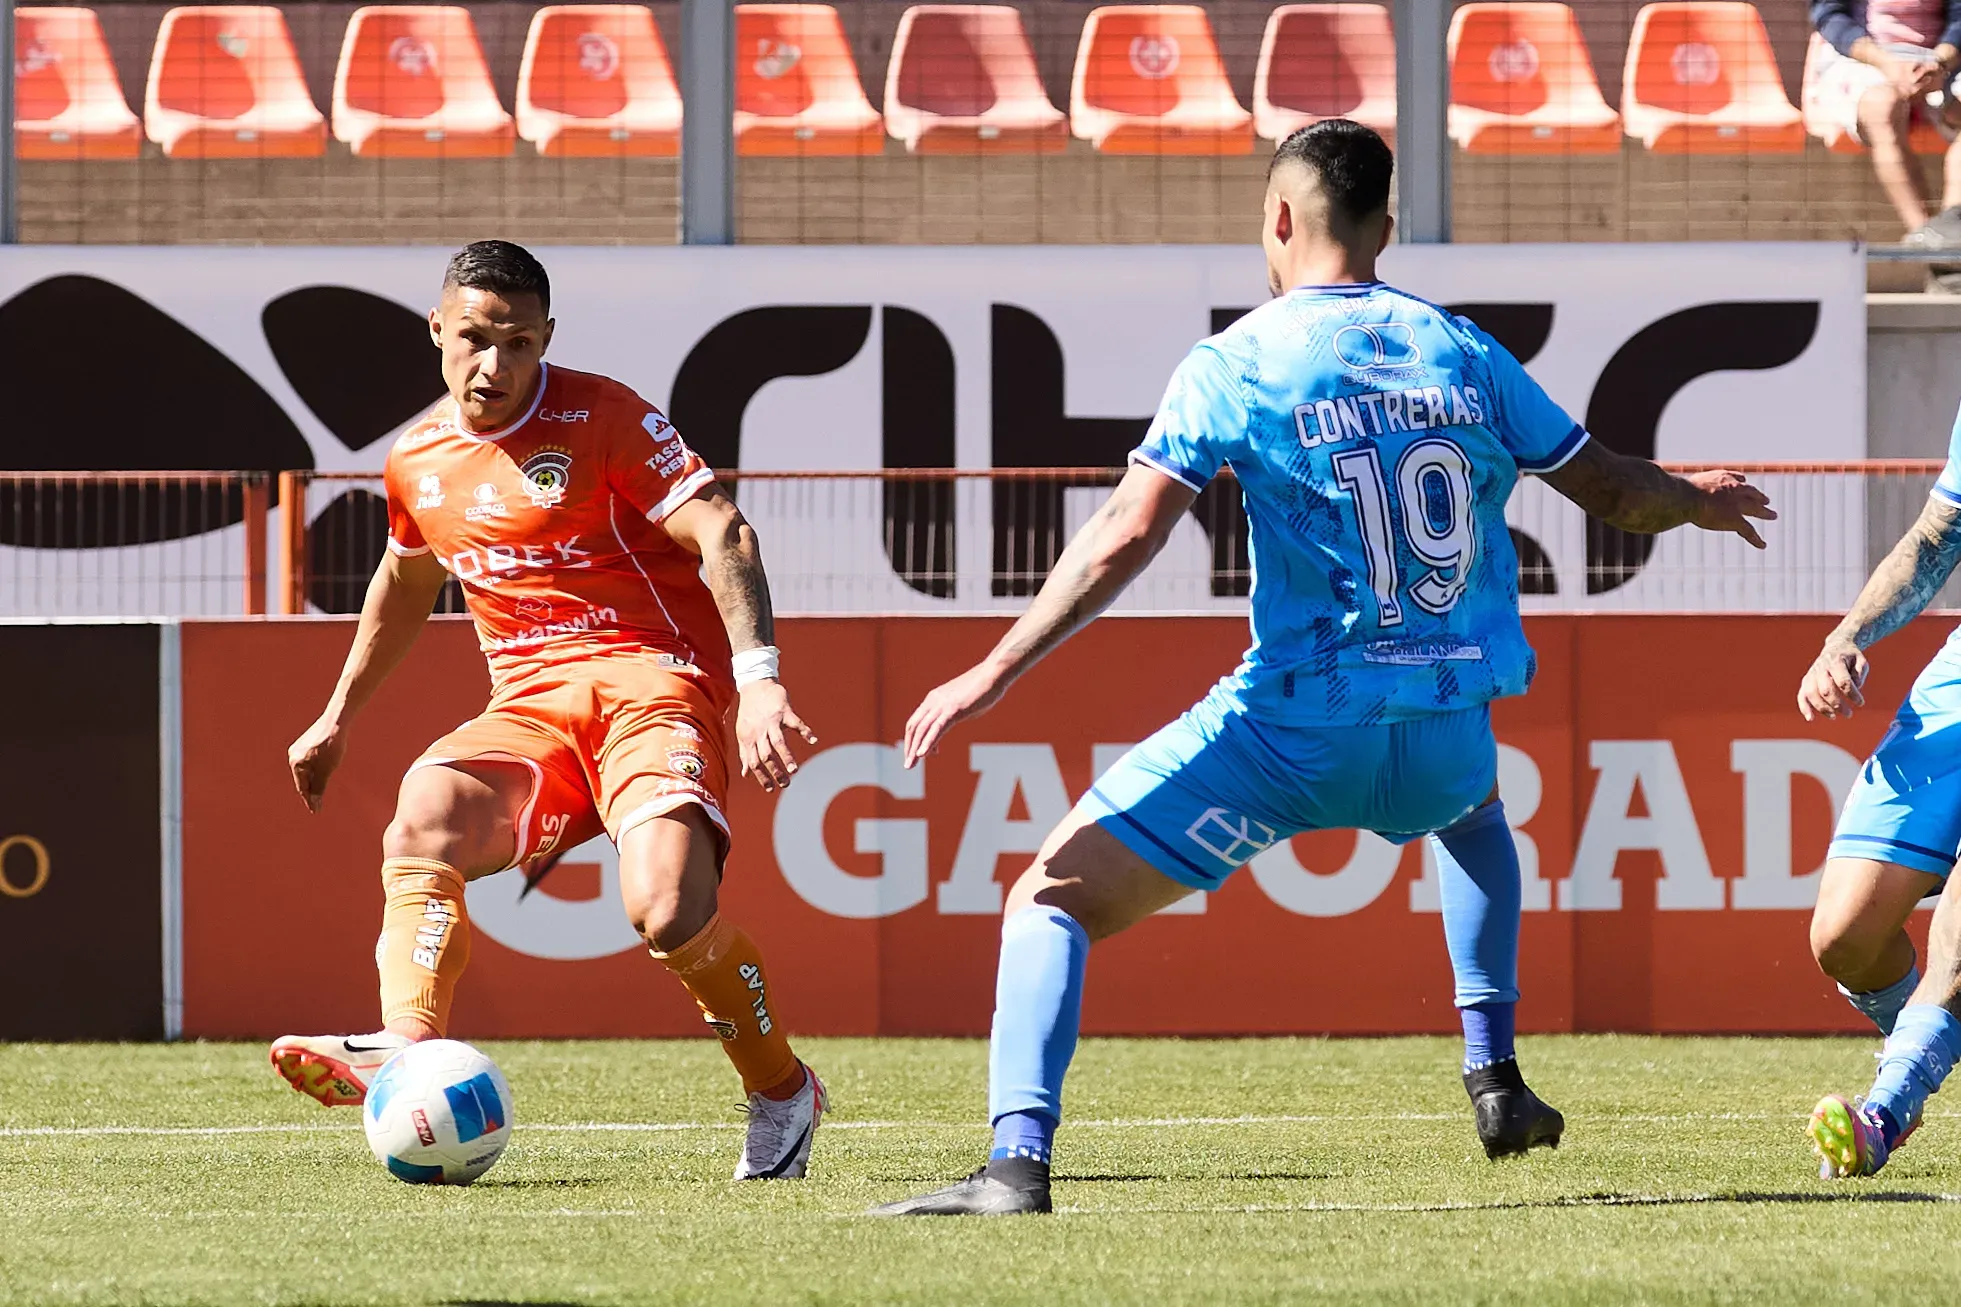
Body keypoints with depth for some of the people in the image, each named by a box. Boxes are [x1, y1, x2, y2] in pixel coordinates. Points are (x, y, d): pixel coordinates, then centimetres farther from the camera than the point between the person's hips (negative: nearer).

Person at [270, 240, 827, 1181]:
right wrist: (339, 717, 40)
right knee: (424, 821, -28)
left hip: (650, 682, -5)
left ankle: (781, 1093, -4)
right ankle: (405, 1054, -43)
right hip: (528, 707, 5)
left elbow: (722, 537, -12)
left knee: (669, 910, -28)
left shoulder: (600, 418, -6)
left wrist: (758, 680, -25)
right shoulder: (417, 462, 12)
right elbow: (405, 583, 33)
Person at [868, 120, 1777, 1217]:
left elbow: (1125, 538, -14)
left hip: (1291, 732, -4)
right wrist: (1698, 500, 38)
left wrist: (995, 673, -10)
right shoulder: (1465, 355, 7)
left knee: (1054, 900, 2)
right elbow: (1612, 490, 16)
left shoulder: (1235, 365, -5)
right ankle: (1495, 1077, 29)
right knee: (1474, 812, 42)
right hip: (1445, 738, 4)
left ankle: (1019, 1163, -18)